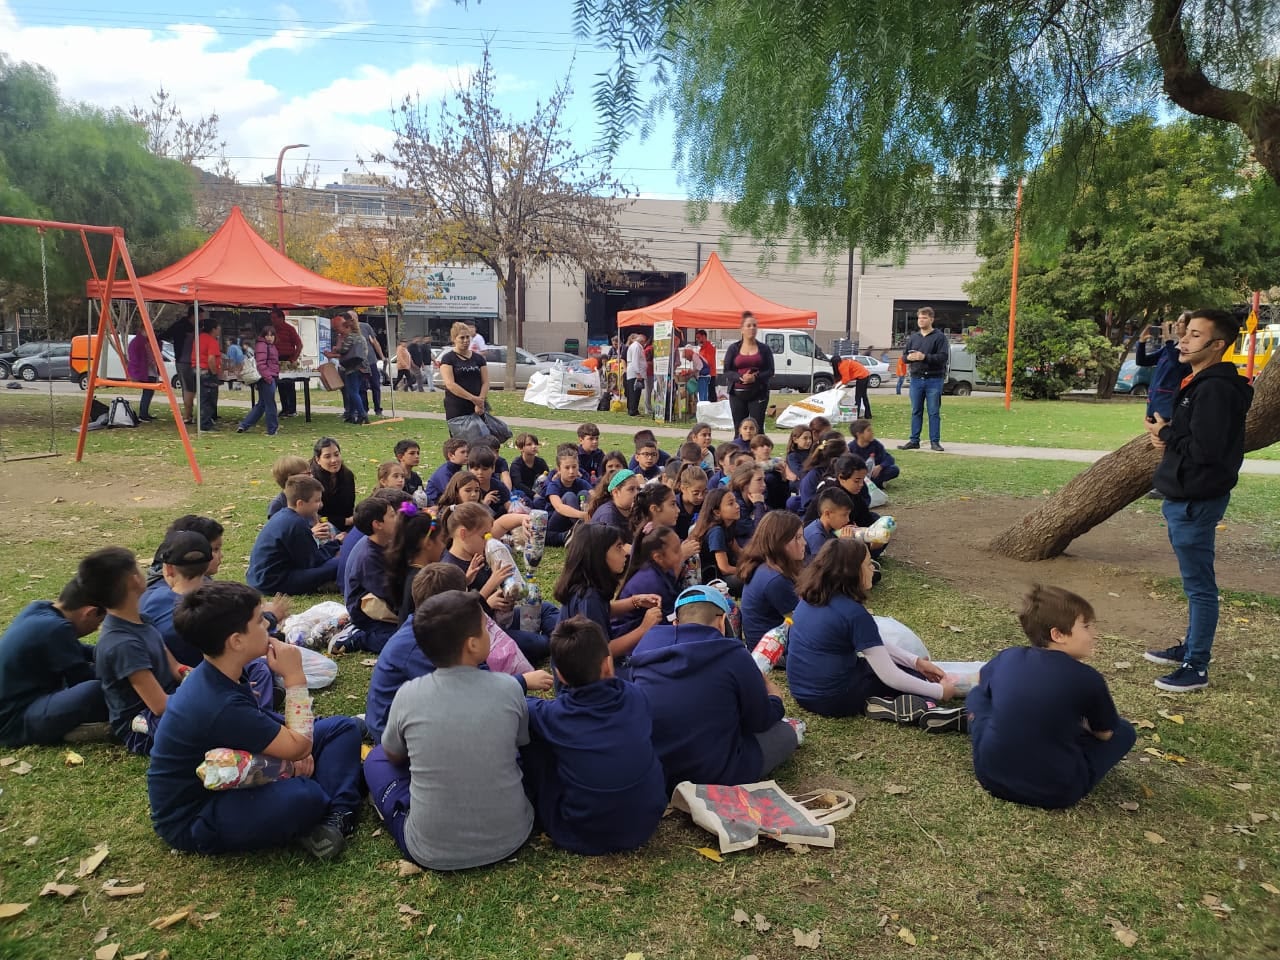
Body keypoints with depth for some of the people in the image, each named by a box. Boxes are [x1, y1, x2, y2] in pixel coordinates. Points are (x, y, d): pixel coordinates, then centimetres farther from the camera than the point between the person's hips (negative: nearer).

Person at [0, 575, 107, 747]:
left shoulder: (39, 609, 3)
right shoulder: (55, 629, -24)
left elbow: (73, 650, 21)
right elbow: (82, 677, -14)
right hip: (15, 721, -11)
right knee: (96, 690, -32)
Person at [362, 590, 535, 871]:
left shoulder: (408, 695, -13)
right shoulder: (508, 688, -12)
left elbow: (393, 756, 8)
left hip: (431, 852, -1)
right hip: (510, 838, 2)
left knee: (376, 758, 20)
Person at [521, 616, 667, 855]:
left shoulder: (554, 716, -17)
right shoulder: (635, 698, -11)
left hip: (580, 837, -3)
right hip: (646, 826, 3)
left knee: (530, 732, 5)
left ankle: (536, 804, 28)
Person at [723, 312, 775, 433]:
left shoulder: (764, 348, 6)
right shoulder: (733, 348, 6)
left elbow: (770, 371, 2)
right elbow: (727, 372, 2)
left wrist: (755, 378, -17)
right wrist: (741, 377, -17)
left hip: (758, 394, 0)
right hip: (737, 394, 1)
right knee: (739, 429, 2)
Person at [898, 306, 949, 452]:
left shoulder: (939, 337, -2)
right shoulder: (913, 337, 14)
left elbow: (943, 357, -12)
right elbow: (904, 355, 16)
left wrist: (925, 357, -20)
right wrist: (909, 357, -7)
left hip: (934, 380, -5)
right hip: (916, 379, 5)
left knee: (934, 412, 0)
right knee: (916, 411, 8)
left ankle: (935, 442, 5)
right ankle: (914, 441, 14)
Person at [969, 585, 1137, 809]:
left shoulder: (1008, 658, 0)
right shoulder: (1087, 678, -11)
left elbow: (982, 680, 23)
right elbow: (1104, 734, 6)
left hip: (991, 776, 2)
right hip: (1055, 793, -2)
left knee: (978, 694, 26)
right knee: (1124, 730, 17)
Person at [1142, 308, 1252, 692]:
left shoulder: (1215, 389, -20)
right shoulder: (1199, 384, 13)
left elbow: (1205, 450, -25)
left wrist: (1166, 434, -11)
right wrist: (1168, 438, 1)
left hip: (1196, 501, -11)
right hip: (1186, 497, 11)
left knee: (1199, 585, -2)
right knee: (1195, 582, 19)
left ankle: (1196, 667, 6)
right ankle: (1191, 647, 32)